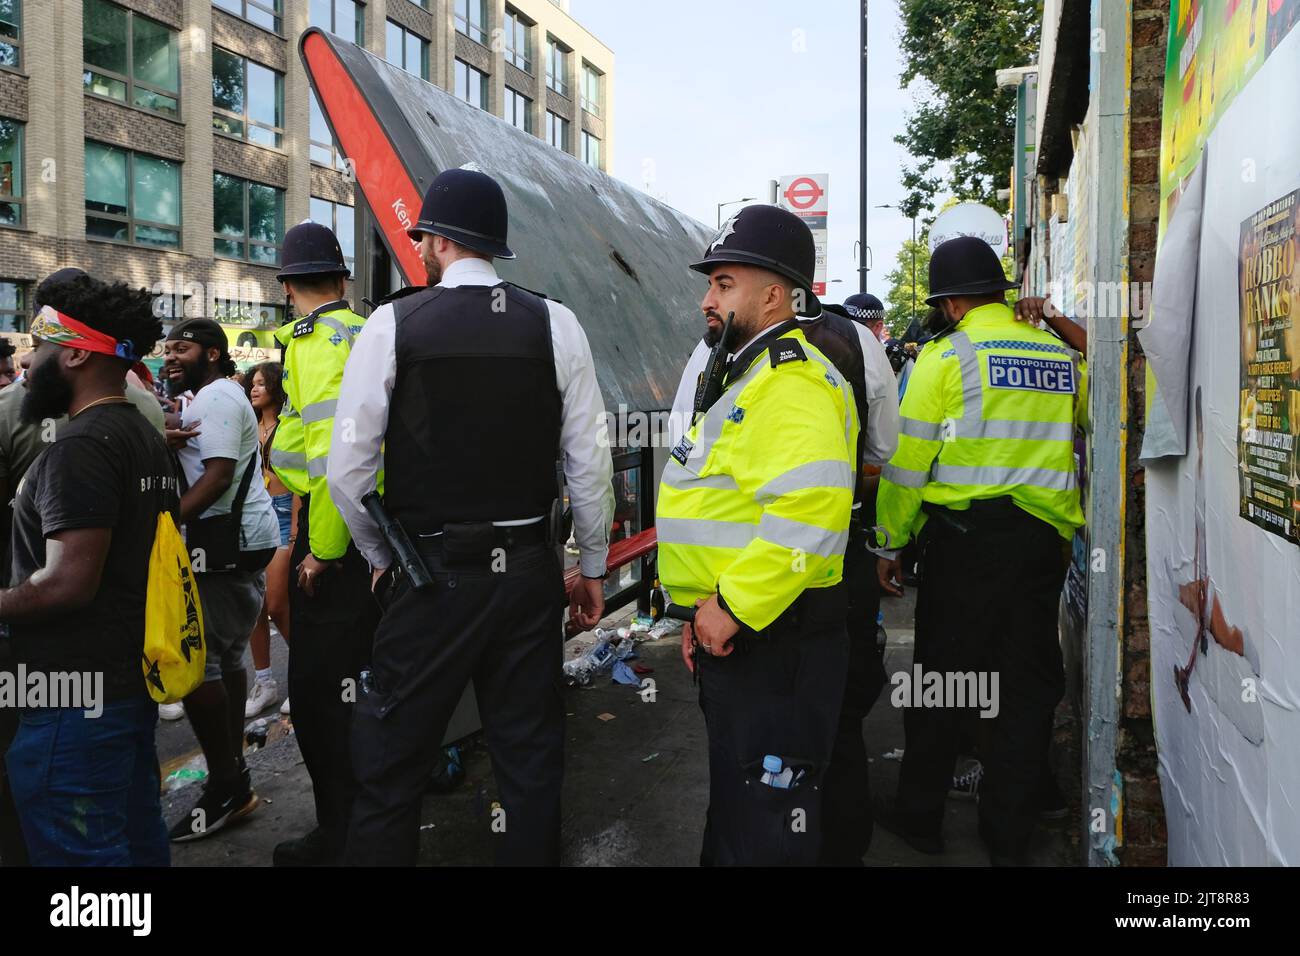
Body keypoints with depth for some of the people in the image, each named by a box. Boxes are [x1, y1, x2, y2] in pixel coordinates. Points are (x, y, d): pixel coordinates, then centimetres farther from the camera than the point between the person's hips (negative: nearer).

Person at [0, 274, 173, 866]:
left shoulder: (82, 446, -17)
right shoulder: (145, 435, 12)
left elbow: (66, 583, -24)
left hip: (77, 694, -9)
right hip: (135, 679, 9)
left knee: (78, 853, 1)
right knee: (136, 840, 18)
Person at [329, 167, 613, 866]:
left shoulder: (393, 325, -6)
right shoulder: (555, 325, -2)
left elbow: (349, 470, -5)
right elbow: (590, 463, -2)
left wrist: (381, 556, 12)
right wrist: (592, 567, 11)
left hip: (431, 577, -2)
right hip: (531, 571, 3)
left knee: (392, 764, 13)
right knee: (532, 759, 16)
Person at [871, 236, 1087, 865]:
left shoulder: (945, 356, -6)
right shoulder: (1062, 357, 9)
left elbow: (907, 460, -7)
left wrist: (889, 544, 0)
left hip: (967, 534, -4)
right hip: (1044, 536, 5)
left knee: (941, 679, 8)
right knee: (1027, 683, 11)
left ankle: (920, 817, 21)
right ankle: (1009, 835, 21)